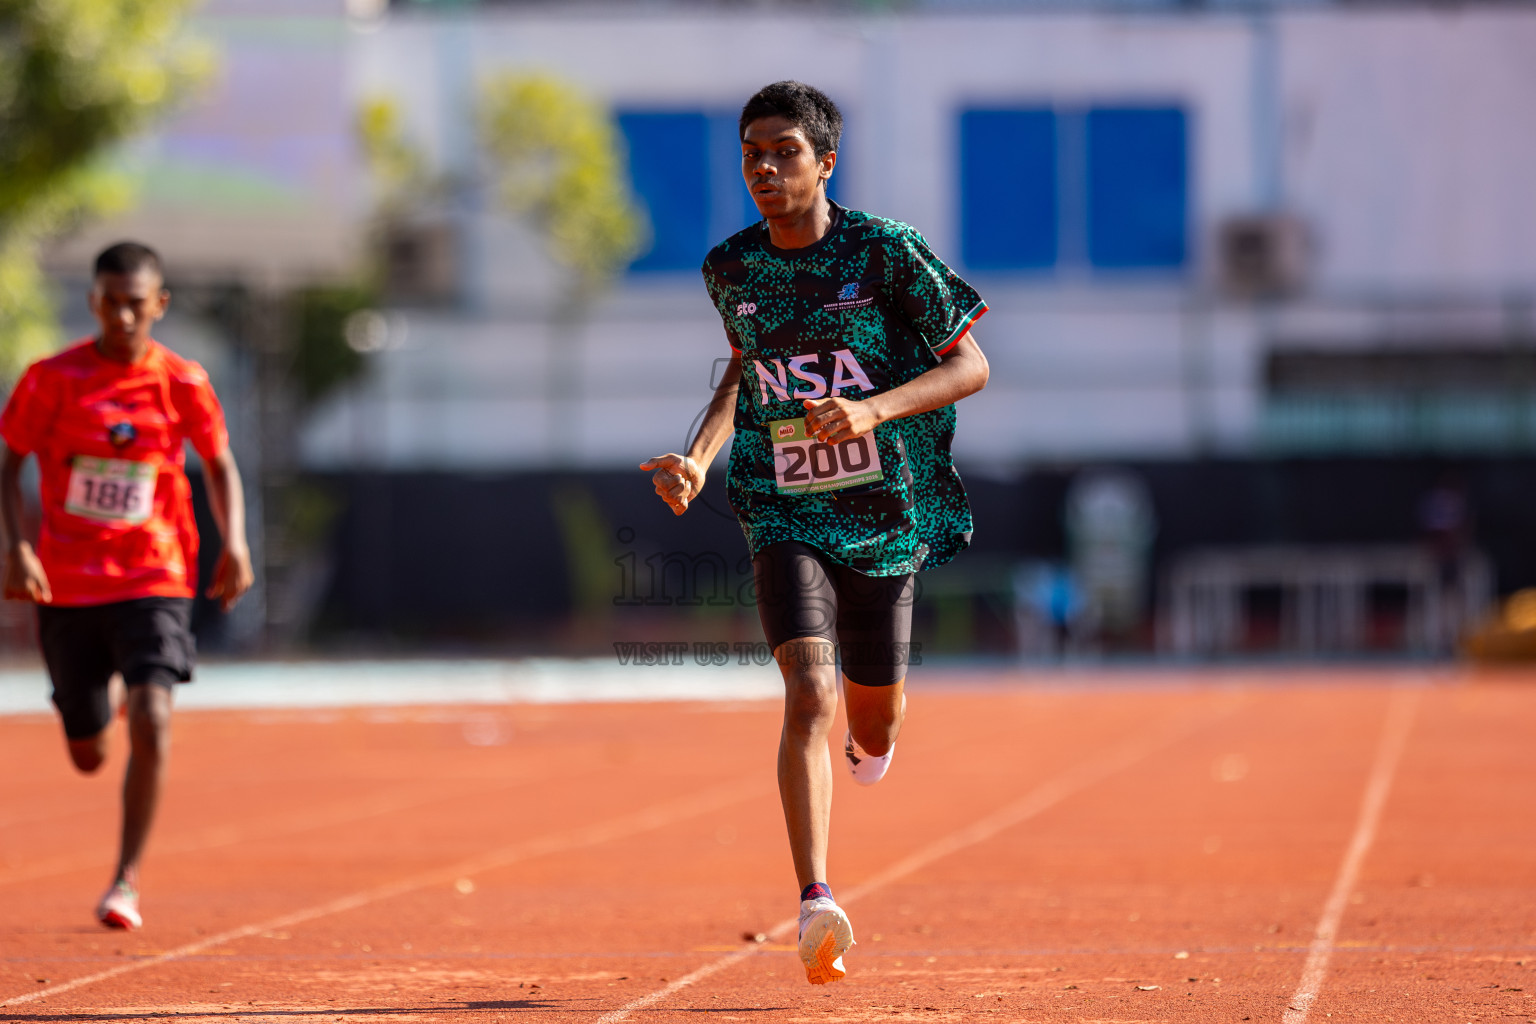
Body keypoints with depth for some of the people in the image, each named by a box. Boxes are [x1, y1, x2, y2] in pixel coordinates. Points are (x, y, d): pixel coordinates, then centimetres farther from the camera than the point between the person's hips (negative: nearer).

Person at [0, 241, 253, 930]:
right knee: (87, 756, 9)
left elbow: (219, 464, 11)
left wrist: (234, 542, -4)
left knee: (150, 718, -23)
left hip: (154, 581, -1)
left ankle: (127, 878, -11)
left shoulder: (183, 383, -3)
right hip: (66, 584, 1)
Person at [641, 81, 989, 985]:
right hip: (785, 513, 1)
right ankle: (816, 903, -29)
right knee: (810, 693, -21)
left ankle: (869, 739, 54)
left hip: (889, 513, 0)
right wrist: (699, 456, 4)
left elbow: (971, 366, -7)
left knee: (875, 723, 13)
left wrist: (873, 410, -23)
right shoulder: (731, 268, 2)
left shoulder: (888, 253, -9)